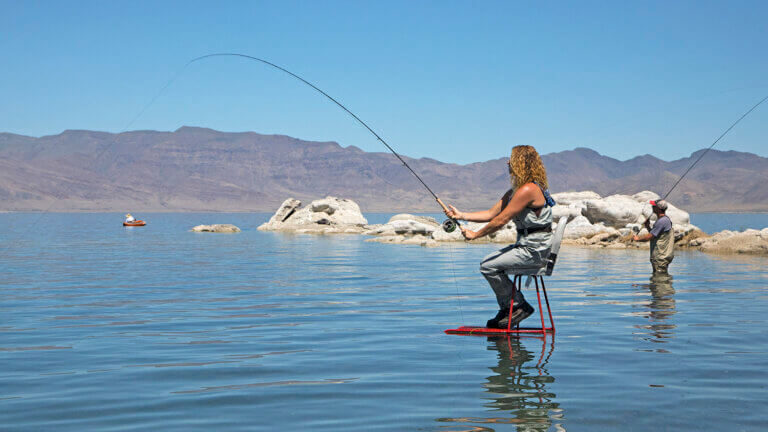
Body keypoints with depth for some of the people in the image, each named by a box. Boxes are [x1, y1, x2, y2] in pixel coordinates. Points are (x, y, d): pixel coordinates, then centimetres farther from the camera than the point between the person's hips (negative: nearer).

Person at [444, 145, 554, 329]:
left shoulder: (528, 190, -19)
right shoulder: (513, 192, 13)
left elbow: (501, 220, -20)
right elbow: (491, 214, 14)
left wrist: (475, 234, -11)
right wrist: (461, 215, 8)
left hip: (534, 251, -10)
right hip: (526, 246, 10)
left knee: (488, 267, -12)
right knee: (488, 262, 14)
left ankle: (520, 306, 0)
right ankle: (506, 310, 16)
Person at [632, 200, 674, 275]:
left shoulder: (662, 221, -19)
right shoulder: (662, 220, 16)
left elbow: (649, 237, -19)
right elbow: (654, 235, 22)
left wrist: (638, 238, -3)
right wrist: (648, 227, 7)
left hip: (661, 257, -11)